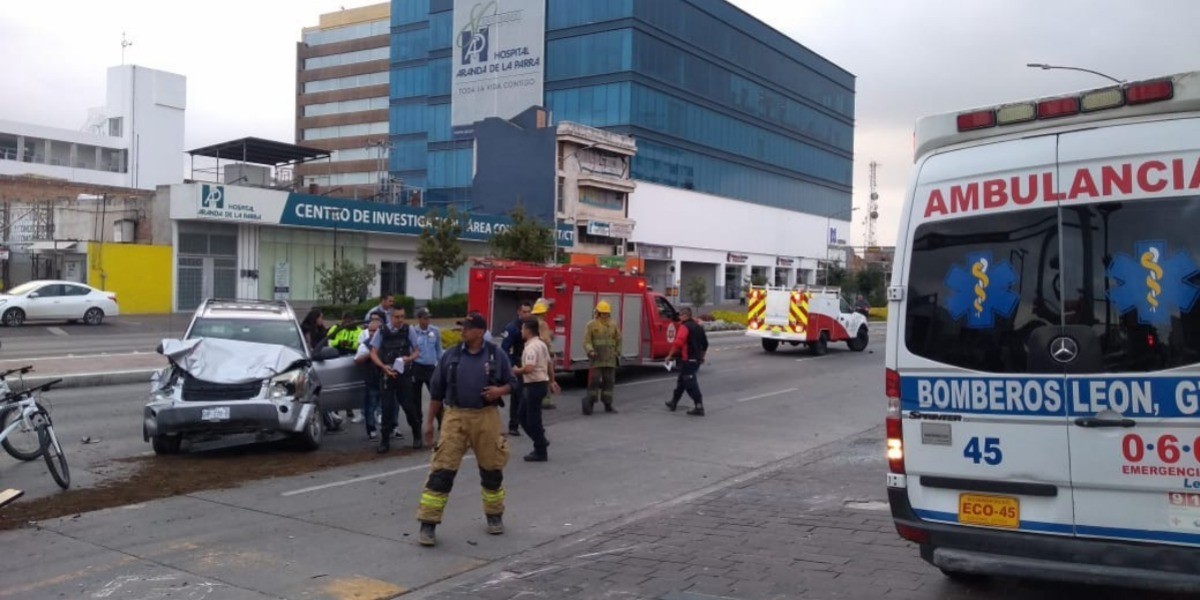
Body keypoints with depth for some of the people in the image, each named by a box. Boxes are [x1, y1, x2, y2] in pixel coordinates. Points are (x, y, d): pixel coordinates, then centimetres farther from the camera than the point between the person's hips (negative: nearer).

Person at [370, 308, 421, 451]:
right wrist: (384, 366, -15)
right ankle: (385, 441, 11)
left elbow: (416, 352, 5)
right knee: (387, 407, 2)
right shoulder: (382, 332, 0)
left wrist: (409, 358, -17)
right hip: (387, 374, 1)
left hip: (404, 374, 0)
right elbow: (373, 353, 1)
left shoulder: (408, 330, -1)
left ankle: (417, 436, 20)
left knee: (408, 406, 1)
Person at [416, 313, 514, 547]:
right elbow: (437, 391, 8)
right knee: (442, 470, -5)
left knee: (492, 469, 11)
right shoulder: (450, 355, 4)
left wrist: (499, 390, -14)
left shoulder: (496, 354, 2)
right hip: (455, 416, 0)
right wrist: (429, 421, 7)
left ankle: (495, 515, 33)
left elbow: (511, 383, 9)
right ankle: (428, 524, 1)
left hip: (486, 417, 0)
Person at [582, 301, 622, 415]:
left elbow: (618, 340, 18)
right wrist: (590, 351, -23)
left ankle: (608, 404, 16)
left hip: (610, 360, 4)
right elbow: (587, 341, -8)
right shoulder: (591, 325, -3)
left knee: (609, 381, 8)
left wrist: (617, 352, 12)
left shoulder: (613, 325, 9)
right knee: (594, 380, -8)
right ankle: (589, 403, -1)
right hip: (596, 359, -4)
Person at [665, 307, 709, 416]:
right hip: (696, 360, 9)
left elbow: (678, 343, -23)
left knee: (690, 384, -8)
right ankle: (674, 402, 30)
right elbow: (705, 344, 21)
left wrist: (670, 356, -17)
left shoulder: (685, 327, -13)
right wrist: (701, 357, 31)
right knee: (681, 381, 20)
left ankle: (699, 407, -13)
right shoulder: (698, 327, 15)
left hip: (688, 360, -9)